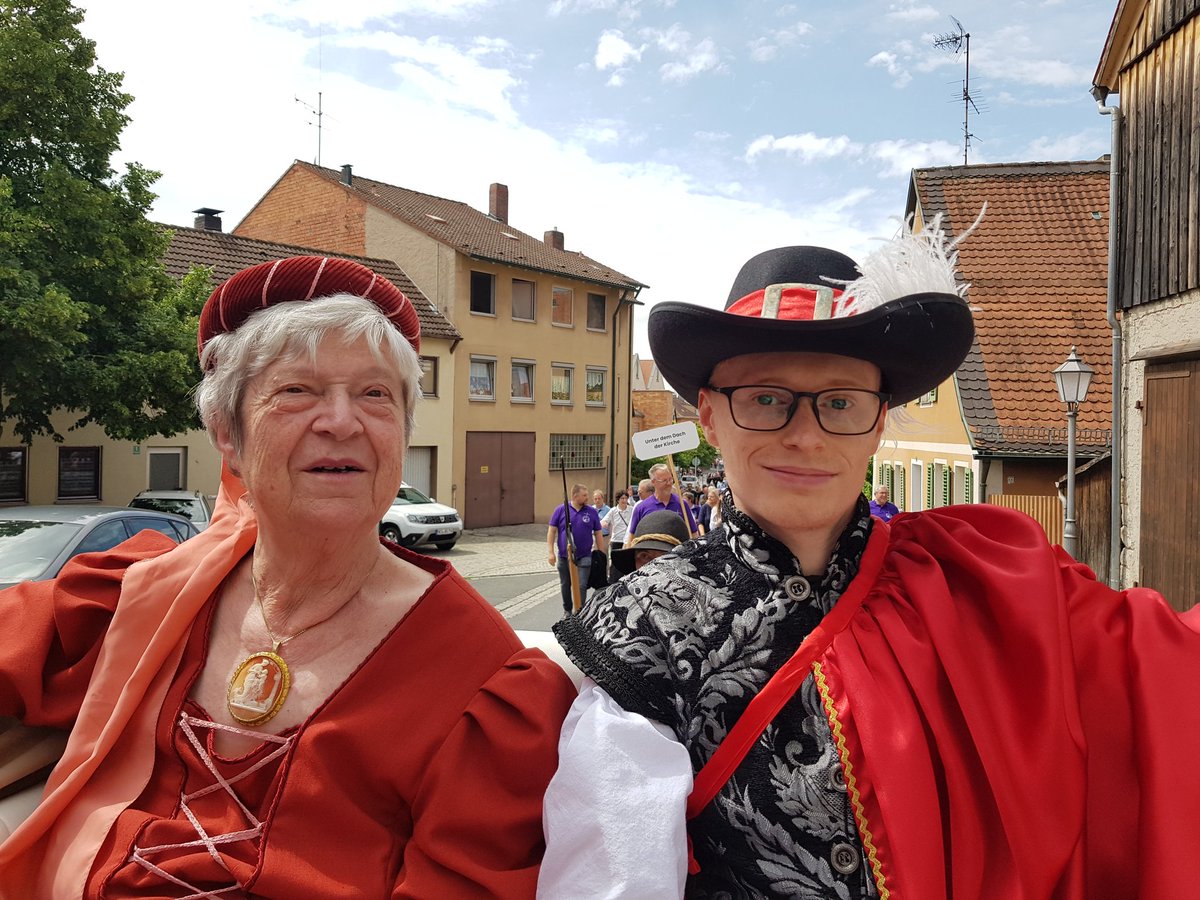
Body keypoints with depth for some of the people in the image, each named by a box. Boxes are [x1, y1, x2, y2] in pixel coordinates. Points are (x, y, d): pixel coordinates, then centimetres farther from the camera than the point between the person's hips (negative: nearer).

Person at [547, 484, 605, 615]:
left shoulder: (591, 512, 1)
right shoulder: (561, 510, -3)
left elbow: (598, 534, 6)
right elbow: (552, 531, -1)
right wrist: (550, 552, -7)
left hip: (584, 557, -1)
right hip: (564, 556, 1)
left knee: (581, 586, -7)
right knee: (565, 586, 15)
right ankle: (567, 611, 33)